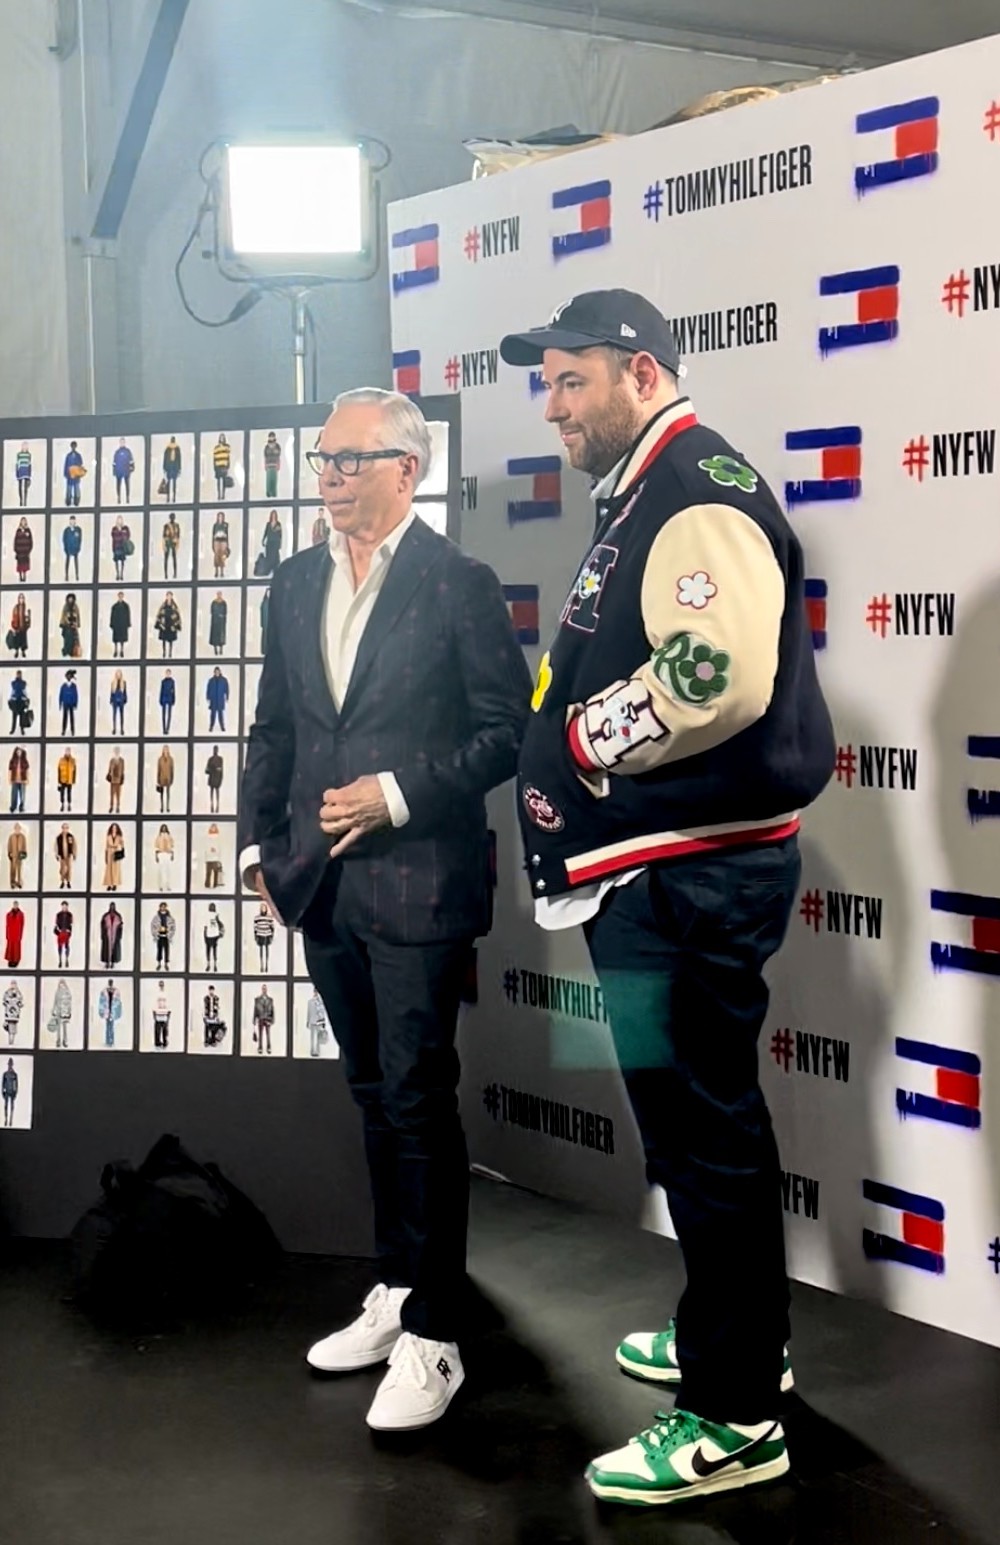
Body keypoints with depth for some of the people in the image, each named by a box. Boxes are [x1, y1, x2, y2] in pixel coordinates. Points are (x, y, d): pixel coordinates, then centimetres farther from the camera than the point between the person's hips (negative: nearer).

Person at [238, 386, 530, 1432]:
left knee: (419, 1102, -2)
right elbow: (273, 728, 15)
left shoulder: (458, 585, -8)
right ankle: (396, 1294, 30)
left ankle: (431, 1337, 8)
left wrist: (398, 794, -17)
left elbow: (506, 729, -9)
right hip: (324, 886, 6)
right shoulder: (295, 585, 10)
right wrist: (261, 843, 9)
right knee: (376, 1097, 17)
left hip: (418, 883, -6)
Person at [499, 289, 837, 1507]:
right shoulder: (641, 499, 18)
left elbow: (719, 675, -29)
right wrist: (579, 743, 7)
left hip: (689, 878, -10)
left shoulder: (697, 492, -15)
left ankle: (735, 1417, 8)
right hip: (655, 870, 10)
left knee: (705, 1131, -3)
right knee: (699, 1119, 20)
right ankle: (729, 1334, 35)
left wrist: (584, 739, -15)